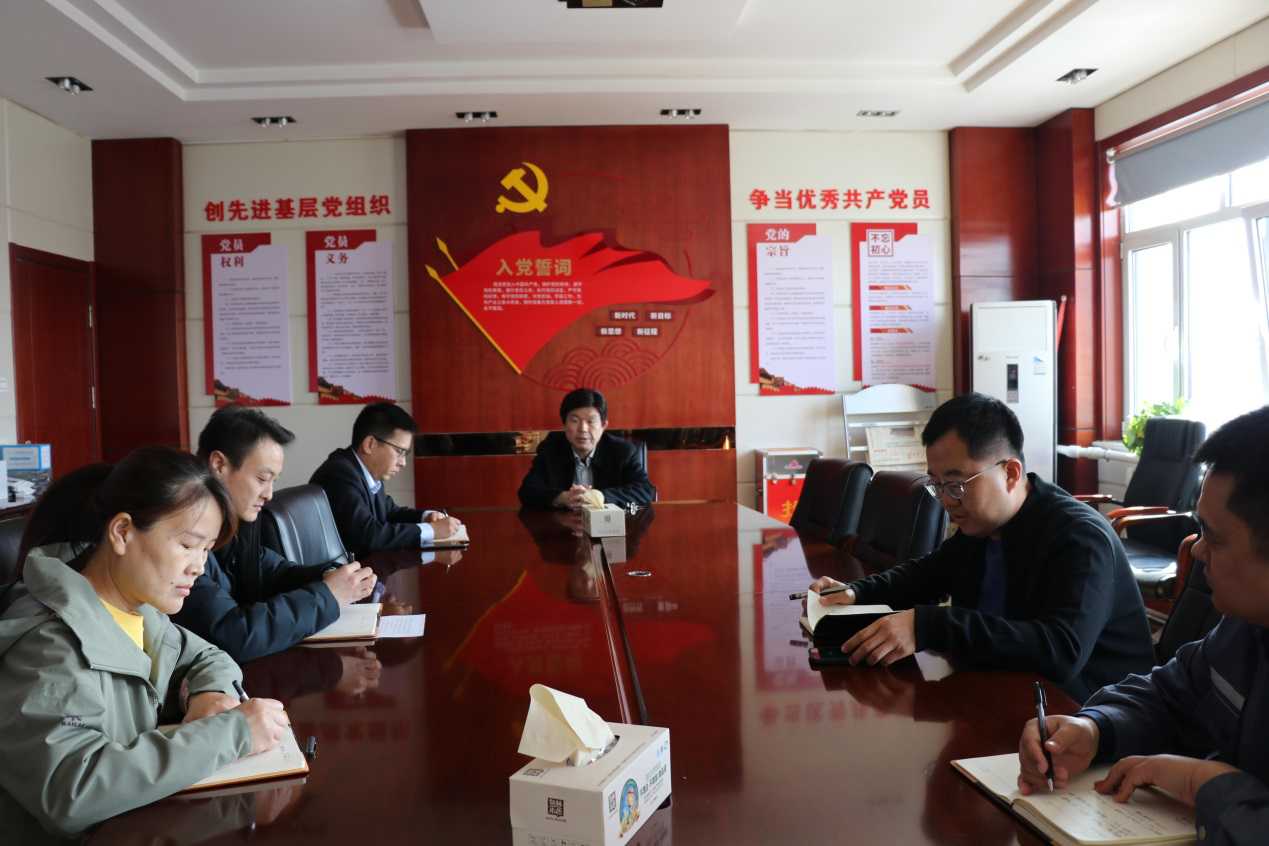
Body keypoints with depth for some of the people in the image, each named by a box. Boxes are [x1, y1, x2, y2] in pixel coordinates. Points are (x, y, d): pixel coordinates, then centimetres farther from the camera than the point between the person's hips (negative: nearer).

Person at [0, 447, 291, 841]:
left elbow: (207, 658, 14)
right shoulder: (48, 643, -22)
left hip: (143, 821, 7)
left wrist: (211, 693, -8)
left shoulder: (138, 610, 2)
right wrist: (230, 732, -29)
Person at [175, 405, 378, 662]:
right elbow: (229, 636, -29)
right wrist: (326, 595, -20)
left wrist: (328, 576, -5)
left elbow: (271, 570, 14)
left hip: (237, 664, 7)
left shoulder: (234, 520, 1)